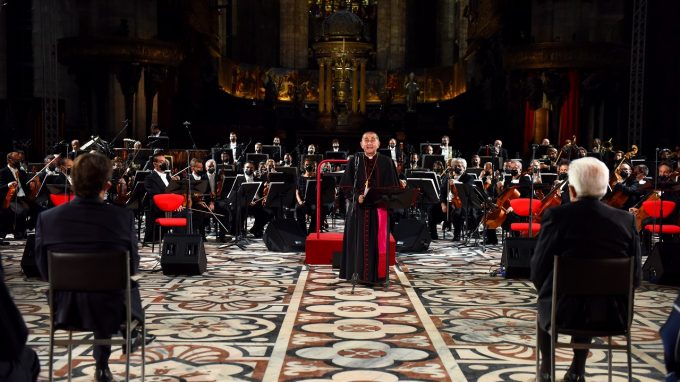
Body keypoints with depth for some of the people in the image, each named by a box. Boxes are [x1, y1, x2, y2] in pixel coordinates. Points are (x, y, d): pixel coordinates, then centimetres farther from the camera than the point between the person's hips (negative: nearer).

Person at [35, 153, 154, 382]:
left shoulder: (47, 218, -15)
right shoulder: (123, 217, -18)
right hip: (111, 309, -2)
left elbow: (44, 271, -2)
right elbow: (132, 268, -5)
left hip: (66, 310, 2)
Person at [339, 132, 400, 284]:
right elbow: (346, 185, 2)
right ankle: (360, 273, 8)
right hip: (358, 208, 0)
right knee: (359, 241, 1)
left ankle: (377, 274, 8)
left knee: (377, 241, 1)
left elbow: (393, 187, 3)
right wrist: (357, 196, -15)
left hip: (379, 208, 0)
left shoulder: (386, 162, 4)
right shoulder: (354, 161, 5)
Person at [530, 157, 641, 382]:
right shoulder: (626, 220, -6)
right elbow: (635, 277, 0)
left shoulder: (556, 216, -14)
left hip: (564, 311, -3)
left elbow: (538, 272, -9)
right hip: (610, 313, 3)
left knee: (546, 305, 33)